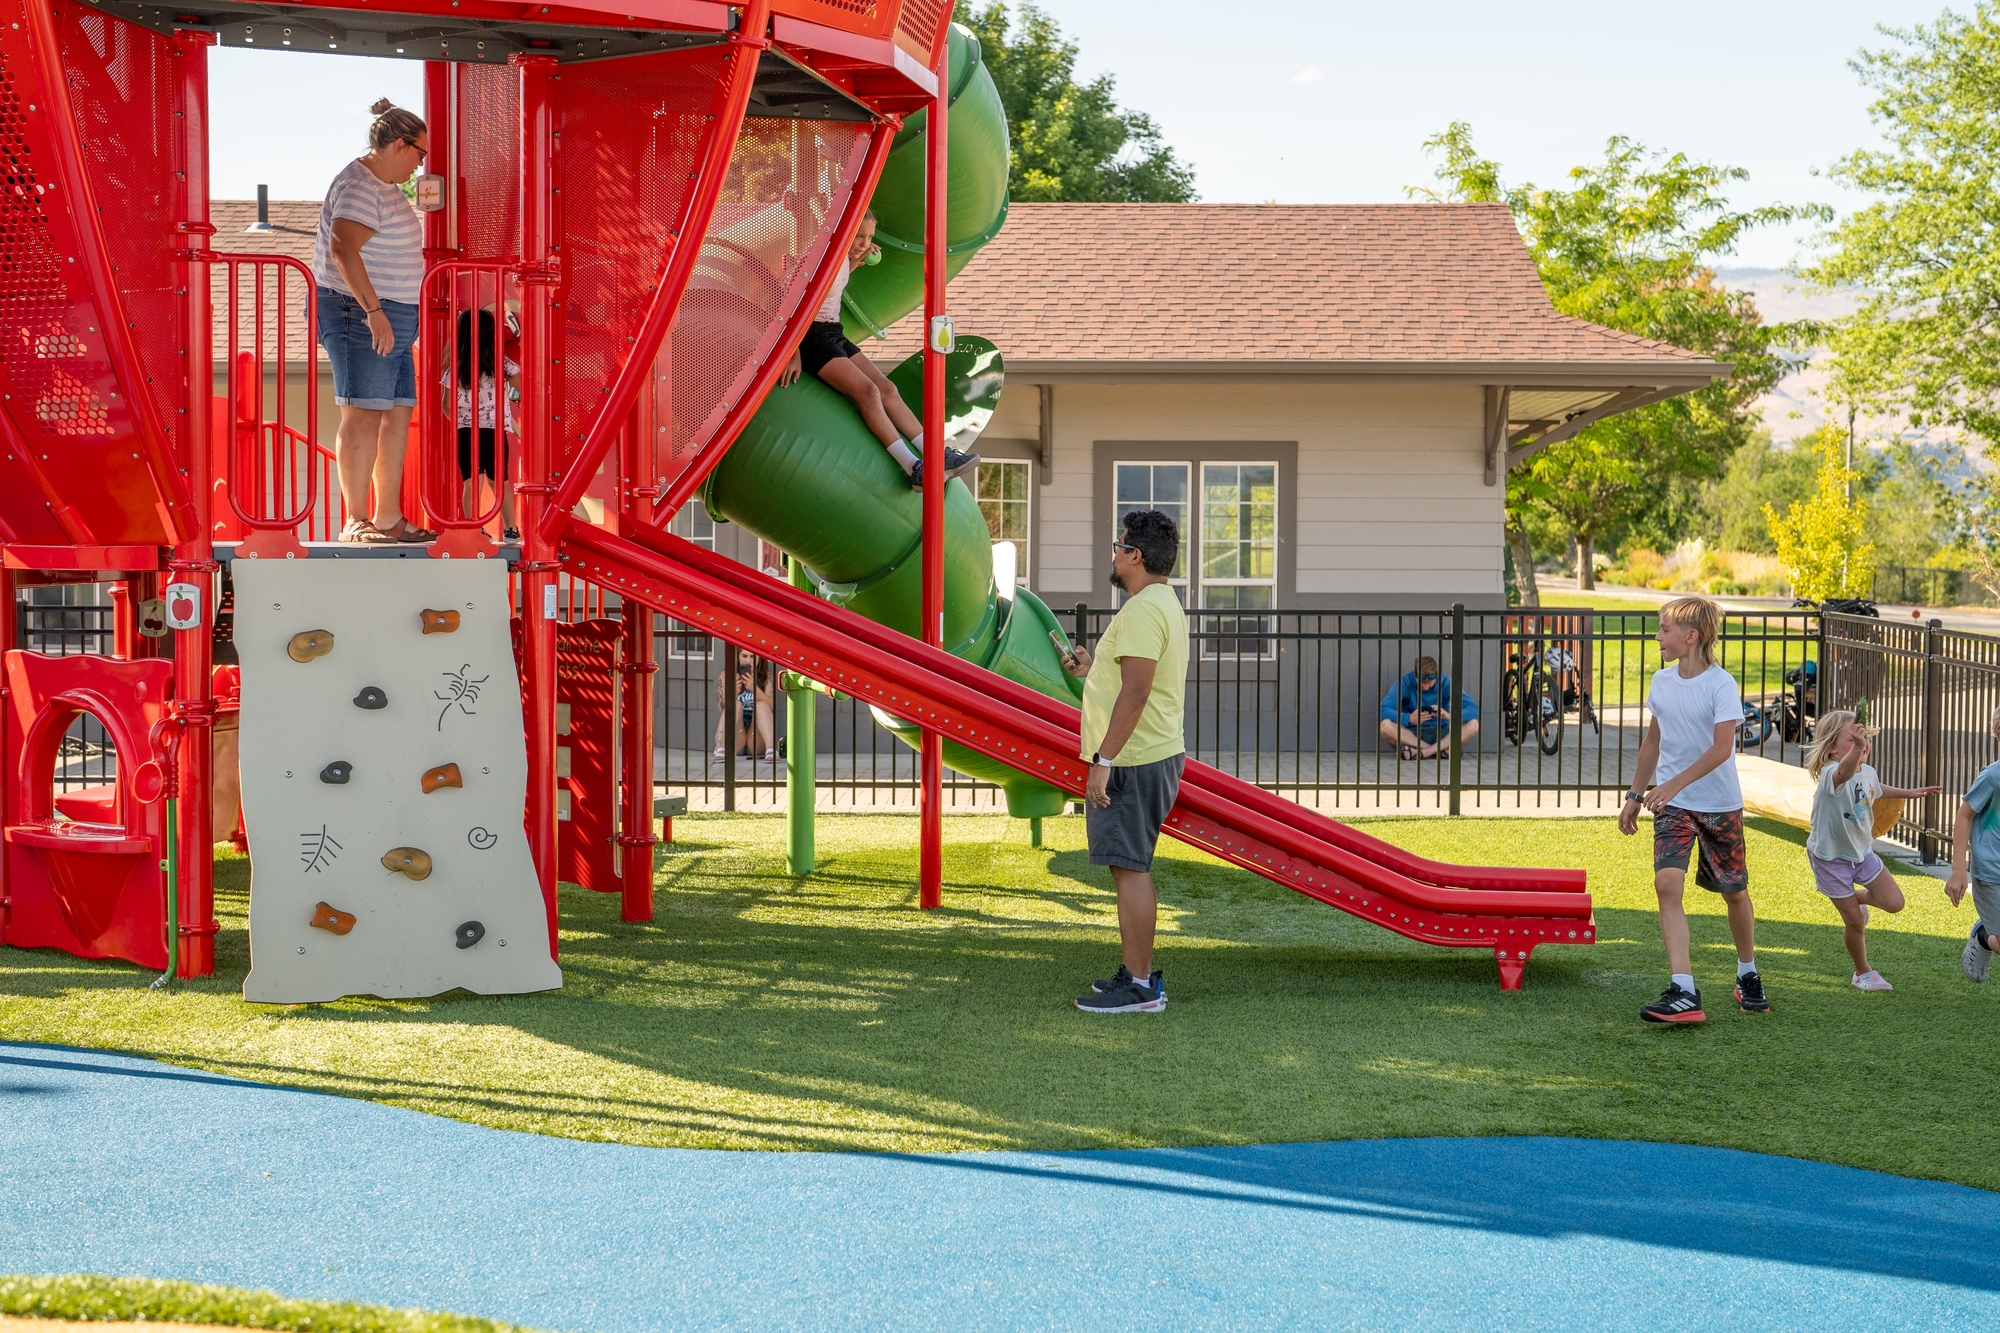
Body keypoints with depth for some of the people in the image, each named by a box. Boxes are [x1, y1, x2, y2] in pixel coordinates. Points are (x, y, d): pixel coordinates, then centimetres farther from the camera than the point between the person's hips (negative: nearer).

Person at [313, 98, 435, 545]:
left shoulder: (385, 187, 20)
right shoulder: (359, 185, -14)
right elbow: (343, 248, -27)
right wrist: (373, 310, -30)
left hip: (389, 320, 11)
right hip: (358, 317, -11)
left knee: (398, 415, 9)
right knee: (363, 416, -12)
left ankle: (389, 519, 13)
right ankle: (355, 522, -13)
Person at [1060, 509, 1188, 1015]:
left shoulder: (1142, 611, -18)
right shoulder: (1163, 604, 17)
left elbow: (1136, 692, -25)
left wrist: (1103, 759, -25)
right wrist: (1093, 667, 29)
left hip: (1133, 763, -11)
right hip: (1153, 755, 11)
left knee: (1130, 867, -9)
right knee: (1131, 867, 16)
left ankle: (1138, 986, -8)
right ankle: (1138, 971, 23)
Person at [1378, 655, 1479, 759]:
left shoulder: (1446, 683, -5)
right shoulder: (1405, 682, -9)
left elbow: (1473, 709, -13)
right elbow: (1383, 710, -20)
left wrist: (1449, 715, -33)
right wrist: (1409, 718, -37)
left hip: (1440, 734, 1)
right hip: (1412, 735, -1)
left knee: (1473, 725, -24)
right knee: (1385, 726, -32)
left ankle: (1425, 751, -29)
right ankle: (1440, 751, -28)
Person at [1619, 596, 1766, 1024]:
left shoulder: (1721, 684, -13)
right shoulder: (1662, 681, 5)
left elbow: (1721, 748, -22)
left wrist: (1674, 784, -30)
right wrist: (1635, 795, 18)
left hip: (1720, 804, -3)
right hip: (1672, 806, 4)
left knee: (1734, 891, 11)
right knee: (1667, 883, -17)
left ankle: (1748, 977, 36)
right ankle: (1683, 993, -22)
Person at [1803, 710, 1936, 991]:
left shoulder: (1868, 773, -7)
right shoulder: (1830, 775, -32)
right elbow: (1844, 772, -59)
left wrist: (1909, 792, 29)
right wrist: (1856, 747, -79)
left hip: (1862, 851, 6)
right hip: (1831, 857, -6)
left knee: (1894, 902, 2)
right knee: (1855, 922, 1)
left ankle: (1857, 898, 33)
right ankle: (1863, 973, 25)